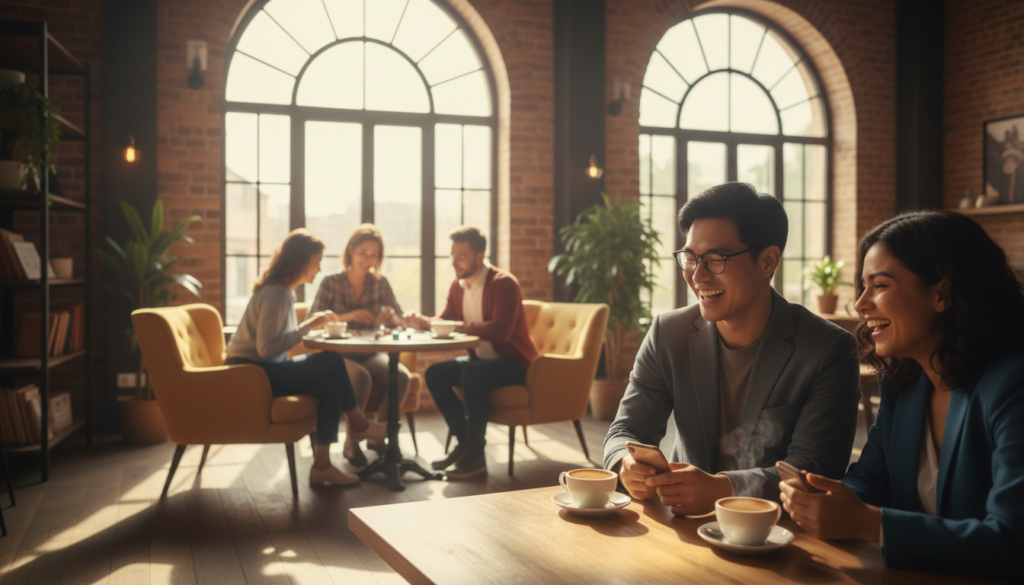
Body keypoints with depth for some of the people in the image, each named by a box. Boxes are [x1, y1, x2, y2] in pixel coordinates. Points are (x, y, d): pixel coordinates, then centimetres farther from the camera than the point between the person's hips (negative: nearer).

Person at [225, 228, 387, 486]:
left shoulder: (285, 291, 11)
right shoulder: (276, 293, -19)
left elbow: (281, 340, 8)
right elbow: (266, 349, -27)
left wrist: (315, 325, -3)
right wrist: (308, 325, -24)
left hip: (263, 371, 9)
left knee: (331, 385, -11)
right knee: (332, 361, -18)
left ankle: (322, 465, -9)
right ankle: (358, 424, 2)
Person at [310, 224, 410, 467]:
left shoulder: (380, 283, 6)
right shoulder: (331, 283, -1)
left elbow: (398, 320, 8)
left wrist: (391, 318, -17)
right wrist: (347, 317, -23)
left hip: (371, 354, 3)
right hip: (339, 355, -3)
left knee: (402, 376, -27)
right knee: (361, 377, -35)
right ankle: (351, 442, -14)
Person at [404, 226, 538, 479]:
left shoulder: (503, 283, -18)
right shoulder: (458, 286, 6)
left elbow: (500, 330, -31)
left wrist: (461, 327, -31)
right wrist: (424, 322, -12)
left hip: (515, 363, -8)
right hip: (481, 359, 8)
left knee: (472, 373, -34)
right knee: (434, 373, -7)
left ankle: (476, 453, -22)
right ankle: (464, 441, 1)